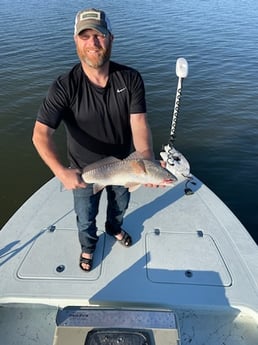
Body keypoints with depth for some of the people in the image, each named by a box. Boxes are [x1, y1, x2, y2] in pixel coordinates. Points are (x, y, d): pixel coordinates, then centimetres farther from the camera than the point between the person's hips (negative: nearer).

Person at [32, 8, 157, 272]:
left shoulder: (130, 79, -17)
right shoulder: (64, 87, -24)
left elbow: (139, 123, -23)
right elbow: (41, 134, -29)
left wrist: (147, 159, -40)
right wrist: (61, 171, -44)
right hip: (83, 170, -2)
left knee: (120, 205, 29)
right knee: (85, 217, 21)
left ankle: (114, 228, 65)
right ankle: (88, 245, 56)